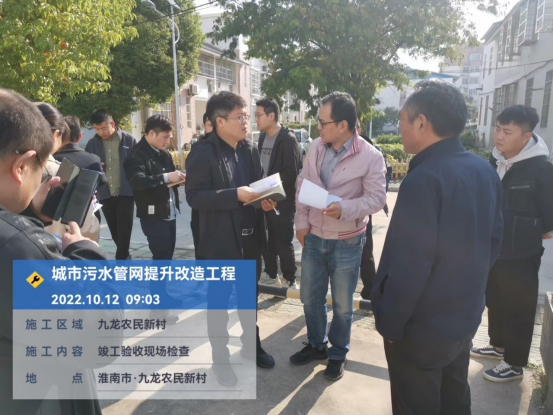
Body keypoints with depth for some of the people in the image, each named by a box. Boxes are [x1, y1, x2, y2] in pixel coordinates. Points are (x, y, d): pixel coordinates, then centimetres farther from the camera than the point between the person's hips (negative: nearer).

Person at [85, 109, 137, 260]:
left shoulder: (128, 140, -3)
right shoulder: (92, 144, 5)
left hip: (125, 192, -3)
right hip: (105, 194, 4)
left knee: (124, 231, -3)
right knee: (115, 232, 14)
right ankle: (124, 256, 33)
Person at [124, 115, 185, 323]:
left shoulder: (164, 154, 10)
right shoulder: (137, 155, -14)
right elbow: (138, 181, -29)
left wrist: (179, 178, -2)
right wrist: (166, 177, -33)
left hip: (169, 212, 8)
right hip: (153, 215, -8)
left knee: (167, 255, 16)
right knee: (161, 257, -4)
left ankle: (163, 296, 32)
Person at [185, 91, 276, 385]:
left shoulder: (249, 149, 7)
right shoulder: (203, 152, -14)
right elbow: (194, 196, -20)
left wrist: (265, 199, -7)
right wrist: (236, 195, -28)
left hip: (250, 238, 6)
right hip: (220, 242, -6)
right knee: (218, 302, 11)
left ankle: (252, 344, 43)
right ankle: (220, 358, 30)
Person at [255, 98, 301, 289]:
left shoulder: (287, 139, -13)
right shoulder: (263, 137, 11)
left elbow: (291, 173, -18)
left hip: (283, 201, -7)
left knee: (283, 242, 0)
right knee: (267, 240, 16)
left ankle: (290, 280, 16)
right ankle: (271, 274, 32)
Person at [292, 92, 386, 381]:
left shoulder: (370, 157, -16)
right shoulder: (316, 146, -1)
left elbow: (376, 198, -15)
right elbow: (303, 185, 5)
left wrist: (345, 209, -32)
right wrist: (301, 222, -1)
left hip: (346, 242, -4)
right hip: (313, 237, 5)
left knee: (342, 304, 12)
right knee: (310, 296, 18)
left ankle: (338, 354, 35)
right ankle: (316, 344, 41)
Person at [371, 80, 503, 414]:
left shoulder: (424, 178, -26)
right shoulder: (485, 170, 0)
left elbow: (409, 265, -27)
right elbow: (493, 240, 9)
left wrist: (389, 323, -14)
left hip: (422, 327, -8)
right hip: (466, 316, 8)